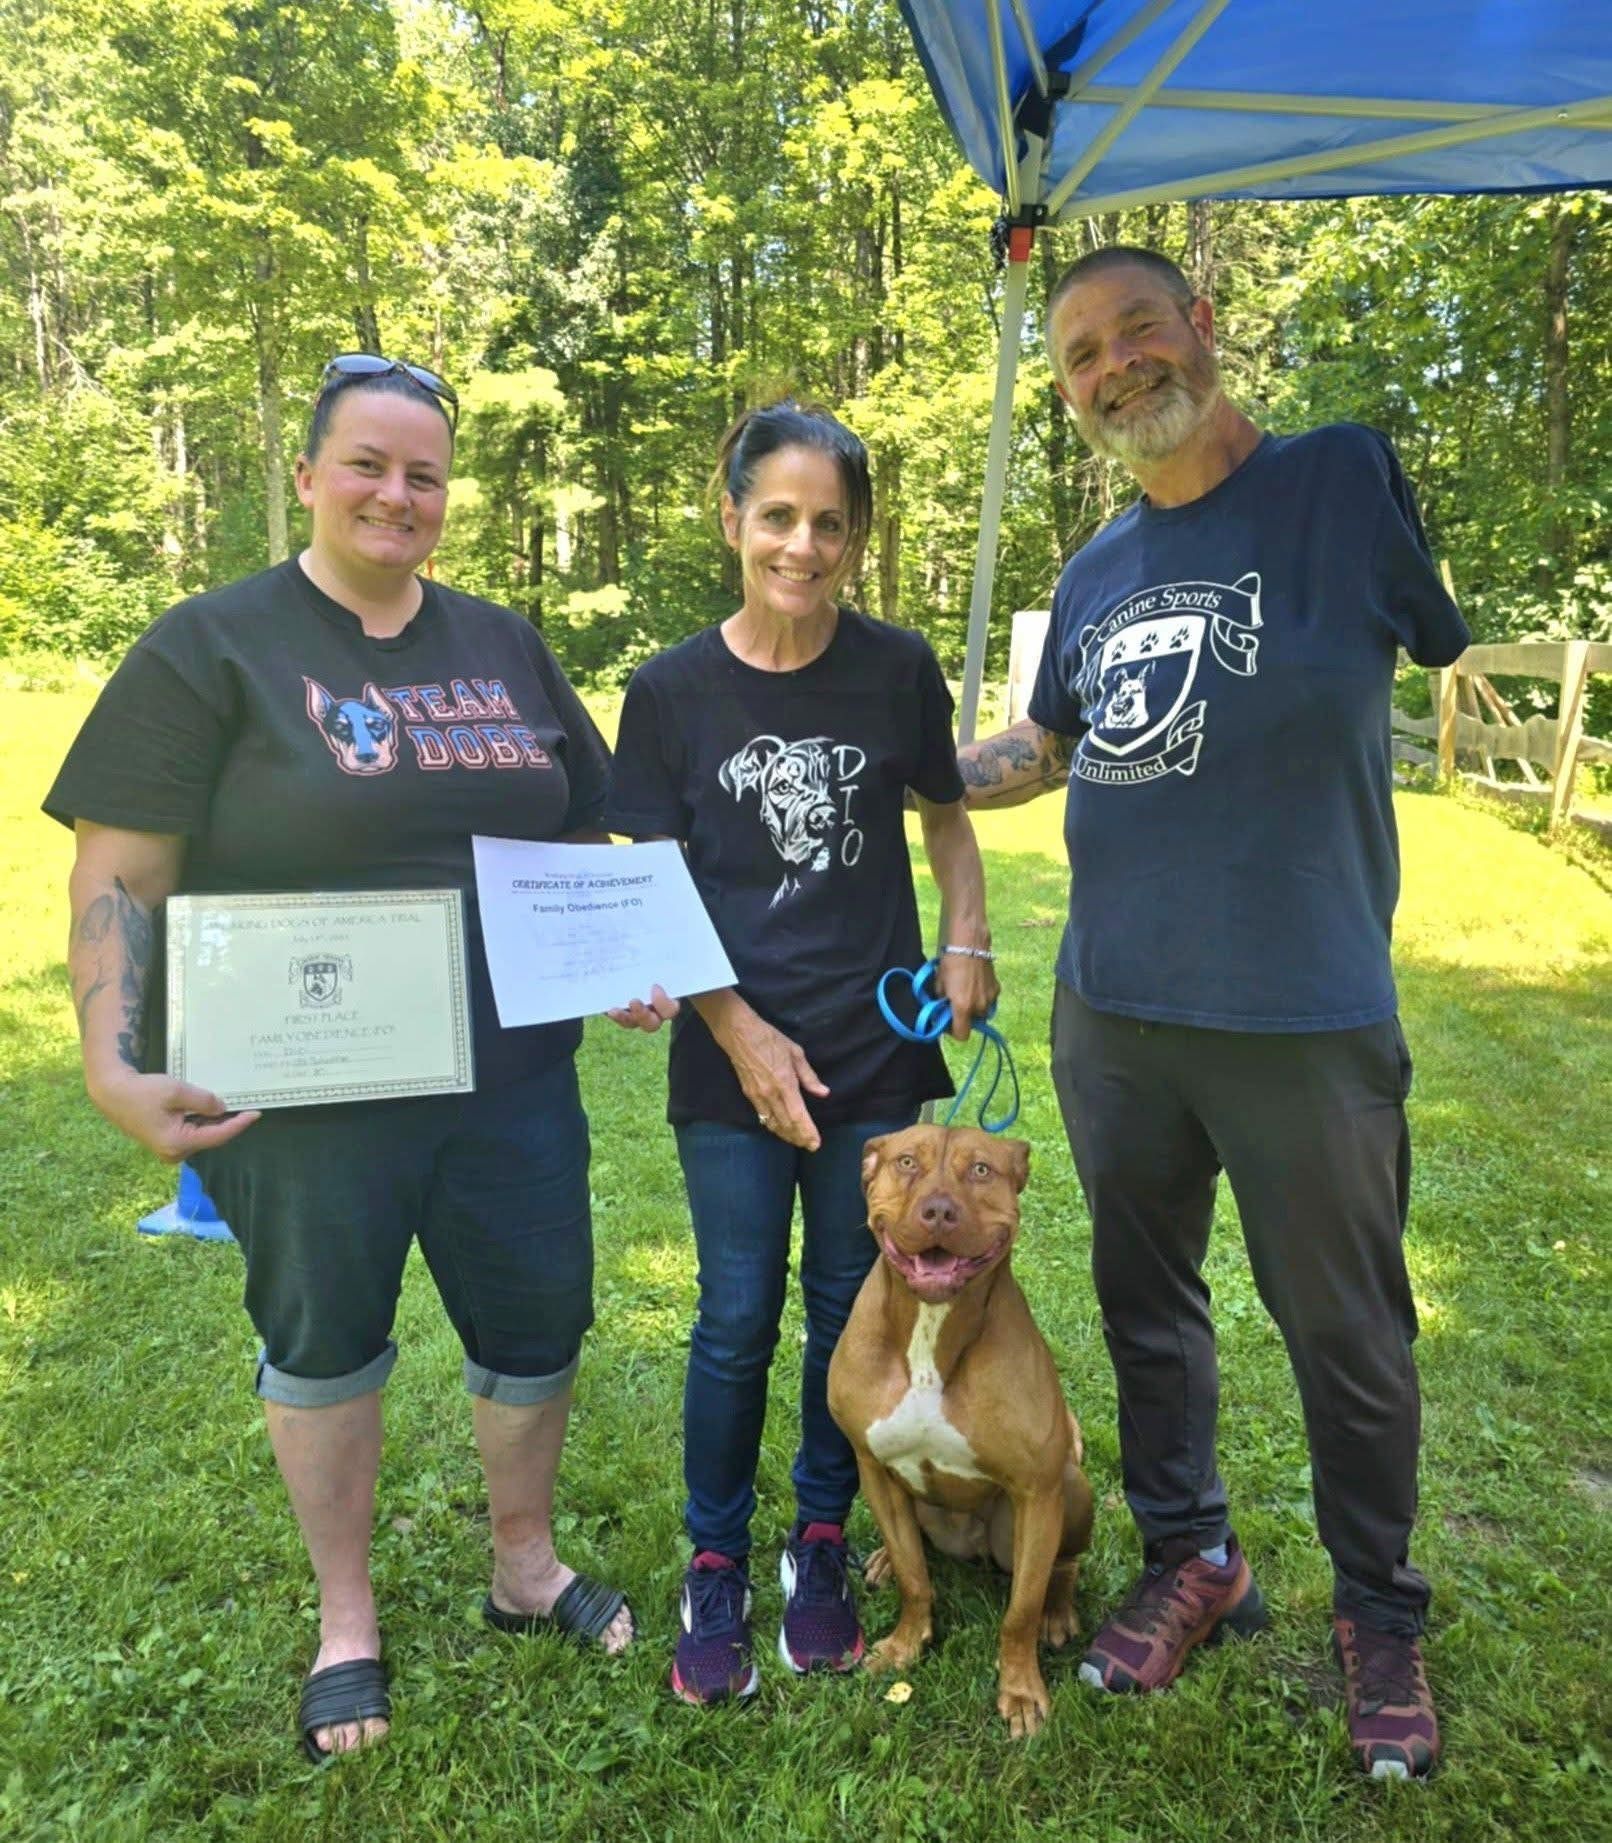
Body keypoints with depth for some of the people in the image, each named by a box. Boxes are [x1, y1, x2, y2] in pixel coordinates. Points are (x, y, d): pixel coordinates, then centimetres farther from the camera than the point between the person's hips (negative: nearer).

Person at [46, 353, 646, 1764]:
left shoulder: (505, 647, 8)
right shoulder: (214, 646, -5)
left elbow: (583, 838, 15)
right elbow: (119, 880, -9)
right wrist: (117, 1068, -19)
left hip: (512, 1077, 4)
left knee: (540, 1323, 14)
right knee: (325, 1342, 16)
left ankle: (525, 1566, 42)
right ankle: (347, 1618, 40)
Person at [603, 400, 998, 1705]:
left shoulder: (899, 669, -2)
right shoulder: (672, 691, -4)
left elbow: (947, 815, 12)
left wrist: (968, 948, -4)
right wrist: (743, 1033, -11)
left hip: (877, 1055, 1)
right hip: (733, 1060, -1)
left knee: (851, 1310, 13)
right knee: (738, 1324, 8)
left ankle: (821, 1550, 35)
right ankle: (716, 1568, 31)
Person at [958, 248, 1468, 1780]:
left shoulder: (1346, 480, -4)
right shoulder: (1096, 571, 11)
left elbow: (1466, 654, -2)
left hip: (1305, 1018, -5)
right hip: (1111, 1011, 6)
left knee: (1345, 1334, 11)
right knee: (1145, 1302, 18)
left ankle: (1379, 1613, 36)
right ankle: (1191, 1557, 40)